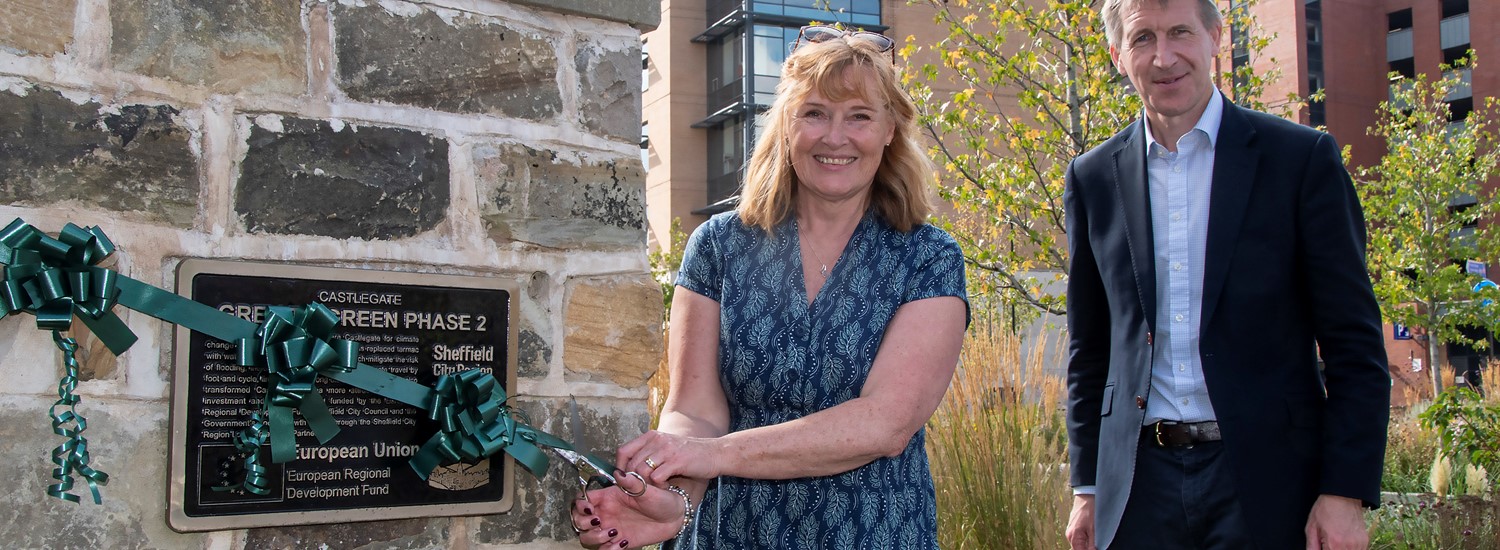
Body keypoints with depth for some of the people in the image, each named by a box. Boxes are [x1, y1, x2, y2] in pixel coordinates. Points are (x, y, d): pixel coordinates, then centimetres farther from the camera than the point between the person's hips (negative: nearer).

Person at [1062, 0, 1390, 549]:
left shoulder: (1303, 158, -2)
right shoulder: (1093, 177, 6)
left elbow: (1355, 344, -3)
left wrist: (1345, 493, -8)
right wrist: (1087, 486, 9)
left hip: (1268, 483, -2)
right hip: (1140, 491, 3)